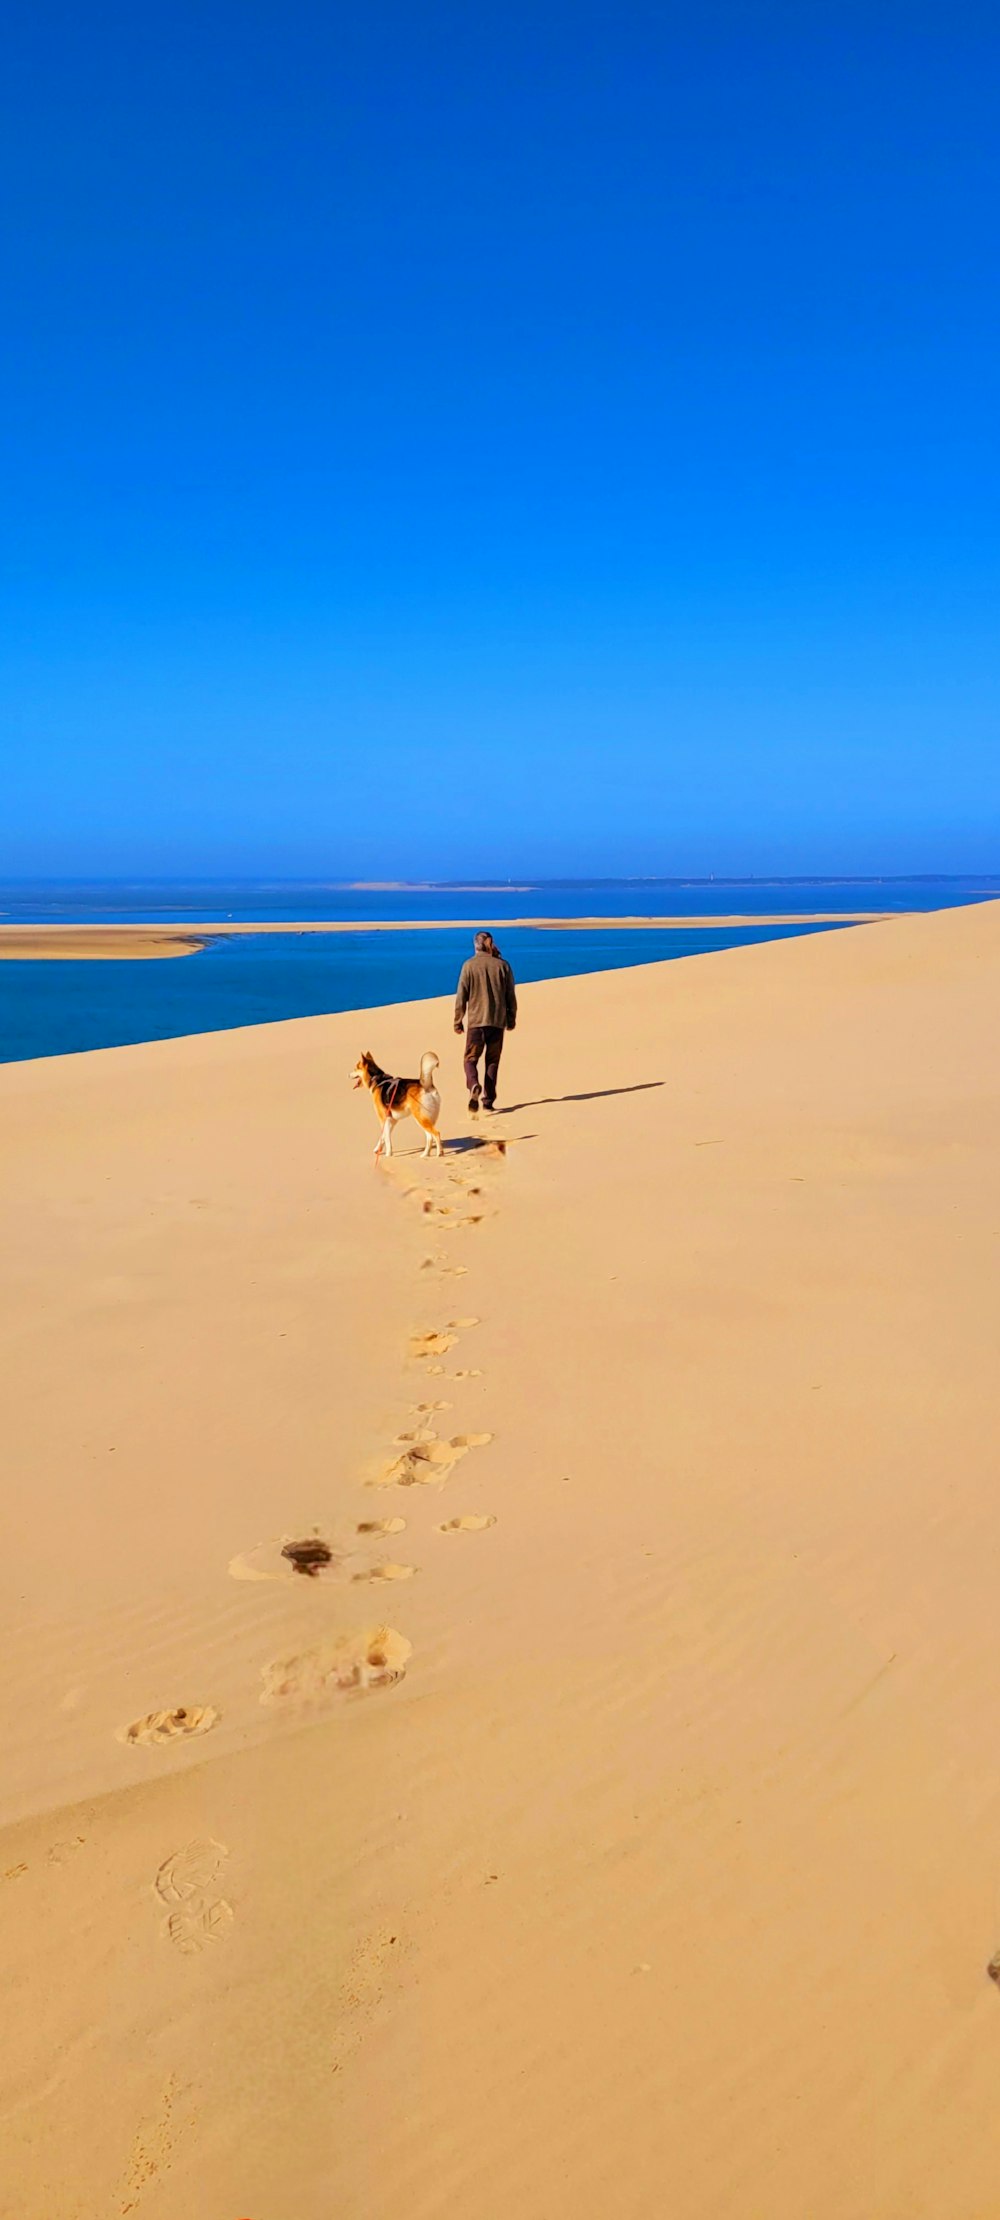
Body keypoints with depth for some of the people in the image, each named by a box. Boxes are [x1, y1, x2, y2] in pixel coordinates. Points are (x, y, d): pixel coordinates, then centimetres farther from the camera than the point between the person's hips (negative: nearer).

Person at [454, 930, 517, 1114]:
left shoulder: (469, 966, -3)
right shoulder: (503, 965, 2)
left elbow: (461, 996, -3)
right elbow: (511, 996, 6)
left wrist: (458, 1021, 5)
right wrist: (511, 1019, 17)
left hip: (476, 1020, -2)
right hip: (498, 1021, 2)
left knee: (471, 1059, 5)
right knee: (492, 1061, 10)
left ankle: (474, 1086, -24)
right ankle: (488, 1101, 8)